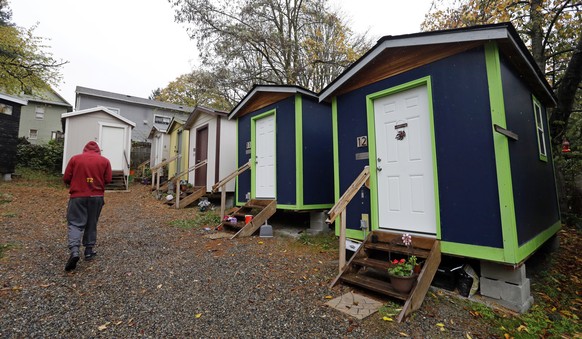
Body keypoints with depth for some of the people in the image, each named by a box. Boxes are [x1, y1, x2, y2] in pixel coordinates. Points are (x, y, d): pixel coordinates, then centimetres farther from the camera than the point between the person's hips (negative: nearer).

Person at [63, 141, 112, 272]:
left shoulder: (75, 159, 2)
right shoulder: (105, 161, 0)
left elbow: (66, 178, 2)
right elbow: (108, 179, -2)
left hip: (77, 196, -1)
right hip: (96, 196, 1)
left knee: (75, 223, 1)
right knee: (91, 224, 12)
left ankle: (74, 251, -16)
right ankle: (89, 251, 19)